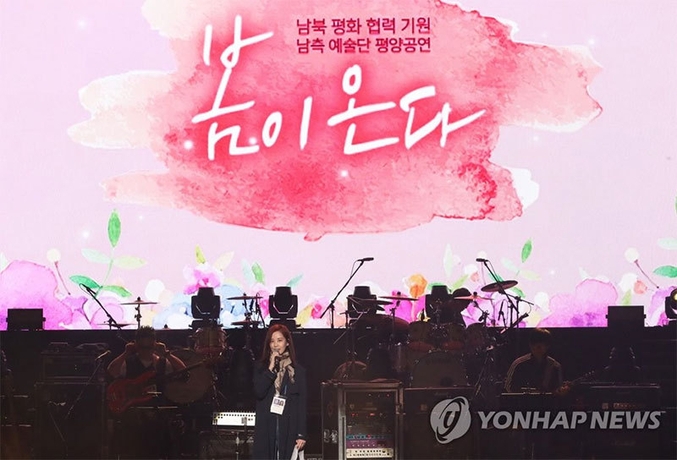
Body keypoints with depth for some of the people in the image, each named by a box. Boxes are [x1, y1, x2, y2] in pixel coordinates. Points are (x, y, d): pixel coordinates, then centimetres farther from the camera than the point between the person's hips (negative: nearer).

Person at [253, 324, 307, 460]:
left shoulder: (297, 371, 6)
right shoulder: (261, 367, 9)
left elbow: (302, 403, 3)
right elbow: (259, 392, -7)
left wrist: (301, 434, -3)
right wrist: (271, 368, -10)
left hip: (289, 428, 0)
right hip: (266, 427, 0)